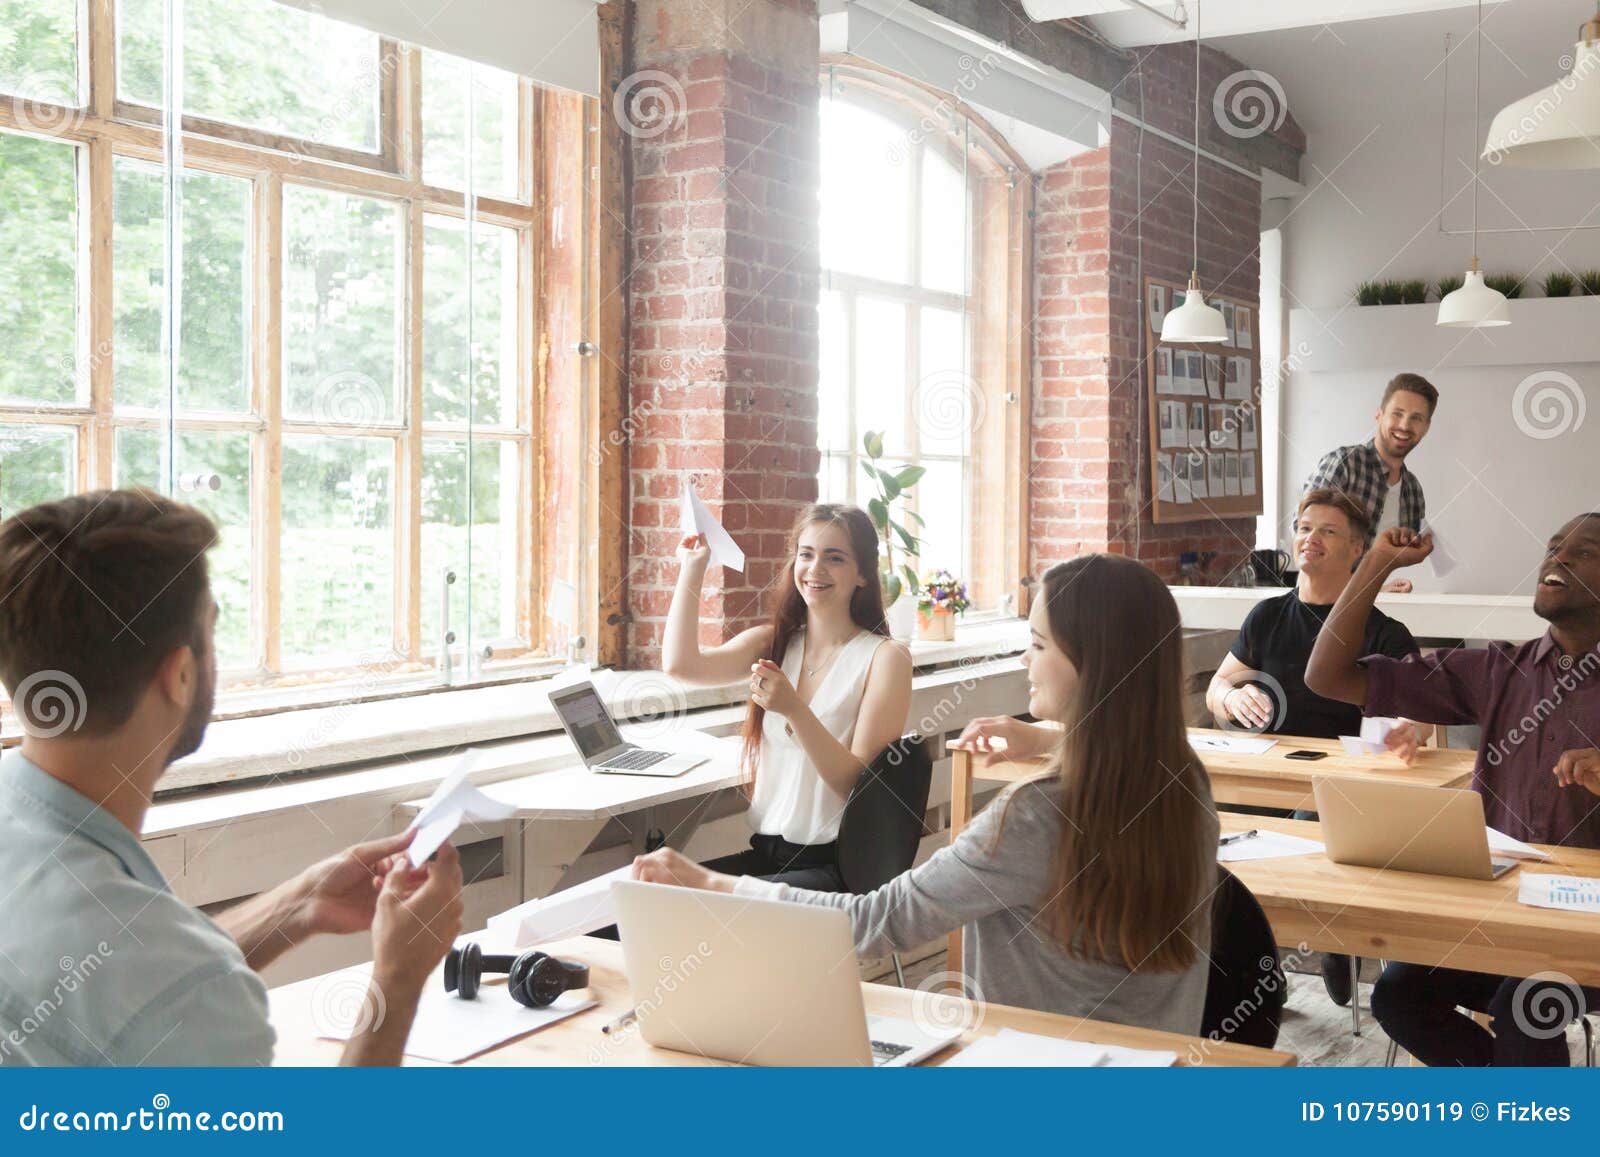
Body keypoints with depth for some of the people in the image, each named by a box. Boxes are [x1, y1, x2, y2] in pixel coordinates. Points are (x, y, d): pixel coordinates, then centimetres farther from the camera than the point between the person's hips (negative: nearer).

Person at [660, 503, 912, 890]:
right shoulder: (772, 642, 11)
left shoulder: (885, 657, -5)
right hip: (764, 853, 5)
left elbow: (859, 784, -12)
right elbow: (680, 665, -8)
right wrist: (692, 567, 1)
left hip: (834, 864, -5)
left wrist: (794, 710, -25)